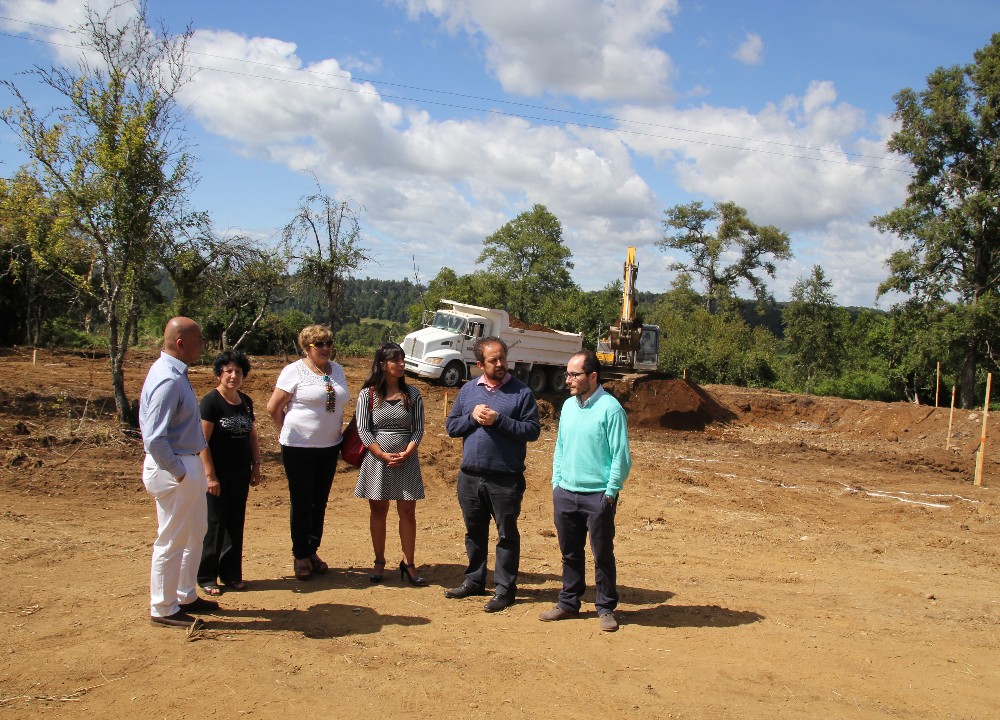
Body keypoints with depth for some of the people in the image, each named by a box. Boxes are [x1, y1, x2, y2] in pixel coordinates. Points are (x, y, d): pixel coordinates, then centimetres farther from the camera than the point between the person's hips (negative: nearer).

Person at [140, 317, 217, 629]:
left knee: (195, 533, 22)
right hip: (174, 467, -11)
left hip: (189, 465, 11)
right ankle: (163, 609, 19)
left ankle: (186, 596, 37)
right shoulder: (168, 380, -24)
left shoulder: (174, 372, 8)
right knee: (172, 540, 4)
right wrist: (178, 472, -20)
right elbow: (154, 439, -29)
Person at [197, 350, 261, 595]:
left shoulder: (246, 402, 10)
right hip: (218, 474, -6)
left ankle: (231, 573, 21)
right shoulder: (211, 401, -10)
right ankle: (207, 577, 11)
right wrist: (210, 475, -17)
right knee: (214, 523, 0)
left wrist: (256, 466, 11)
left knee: (236, 523, 10)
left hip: (240, 474, 6)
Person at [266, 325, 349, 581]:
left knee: (320, 502, 13)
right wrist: (290, 432, 1)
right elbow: (273, 407, -6)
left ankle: (313, 551, 26)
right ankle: (300, 556, 15)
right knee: (301, 502, 3)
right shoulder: (294, 371, -9)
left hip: (330, 446, 5)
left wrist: (340, 434, 10)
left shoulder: (337, 370, 8)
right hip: (299, 447, -5)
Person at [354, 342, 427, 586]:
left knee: (407, 511, 3)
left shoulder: (412, 395, 3)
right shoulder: (368, 394, -2)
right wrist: (383, 455, -15)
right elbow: (363, 430, -6)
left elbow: (418, 429, 1)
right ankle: (379, 562, 20)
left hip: (406, 460, 1)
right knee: (378, 510, 8)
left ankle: (408, 563, 13)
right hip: (376, 459, -1)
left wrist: (406, 454, -14)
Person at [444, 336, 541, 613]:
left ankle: (505, 589, 17)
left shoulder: (521, 391, -6)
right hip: (470, 476, 5)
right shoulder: (468, 390, 8)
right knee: (475, 532, 18)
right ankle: (474, 581, 33)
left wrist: (498, 420, -19)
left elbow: (533, 430, -11)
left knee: (507, 535, 6)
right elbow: (451, 426, 8)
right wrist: (472, 416, -10)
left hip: (506, 479, -4)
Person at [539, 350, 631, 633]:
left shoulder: (610, 408, -13)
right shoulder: (568, 405, 8)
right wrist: (556, 483, 10)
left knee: (602, 555, 6)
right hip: (565, 493, 6)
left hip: (598, 496, -6)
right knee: (570, 553, 15)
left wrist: (610, 493, -13)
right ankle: (568, 603, 28)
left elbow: (621, 456, -12)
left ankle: (606, 609, 19)